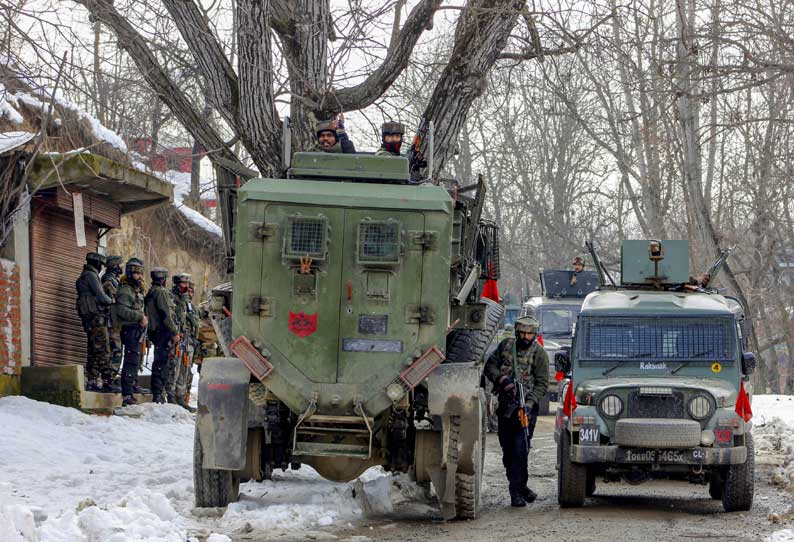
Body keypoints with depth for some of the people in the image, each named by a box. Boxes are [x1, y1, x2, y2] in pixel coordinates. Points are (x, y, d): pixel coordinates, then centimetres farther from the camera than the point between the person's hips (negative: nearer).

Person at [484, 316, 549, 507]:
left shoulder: (539, 353, -3)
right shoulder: (506, 345, 7)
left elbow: (542, 383, -6)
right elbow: (490, 366, 8)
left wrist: (530, 402, -19)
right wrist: (502, 379, -11)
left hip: (526, 407, -4)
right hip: (505, 406, 4)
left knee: (520, 450, -14)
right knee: (508, 451, 10)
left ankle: (517, 490, -10)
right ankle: (519, 488, 23)